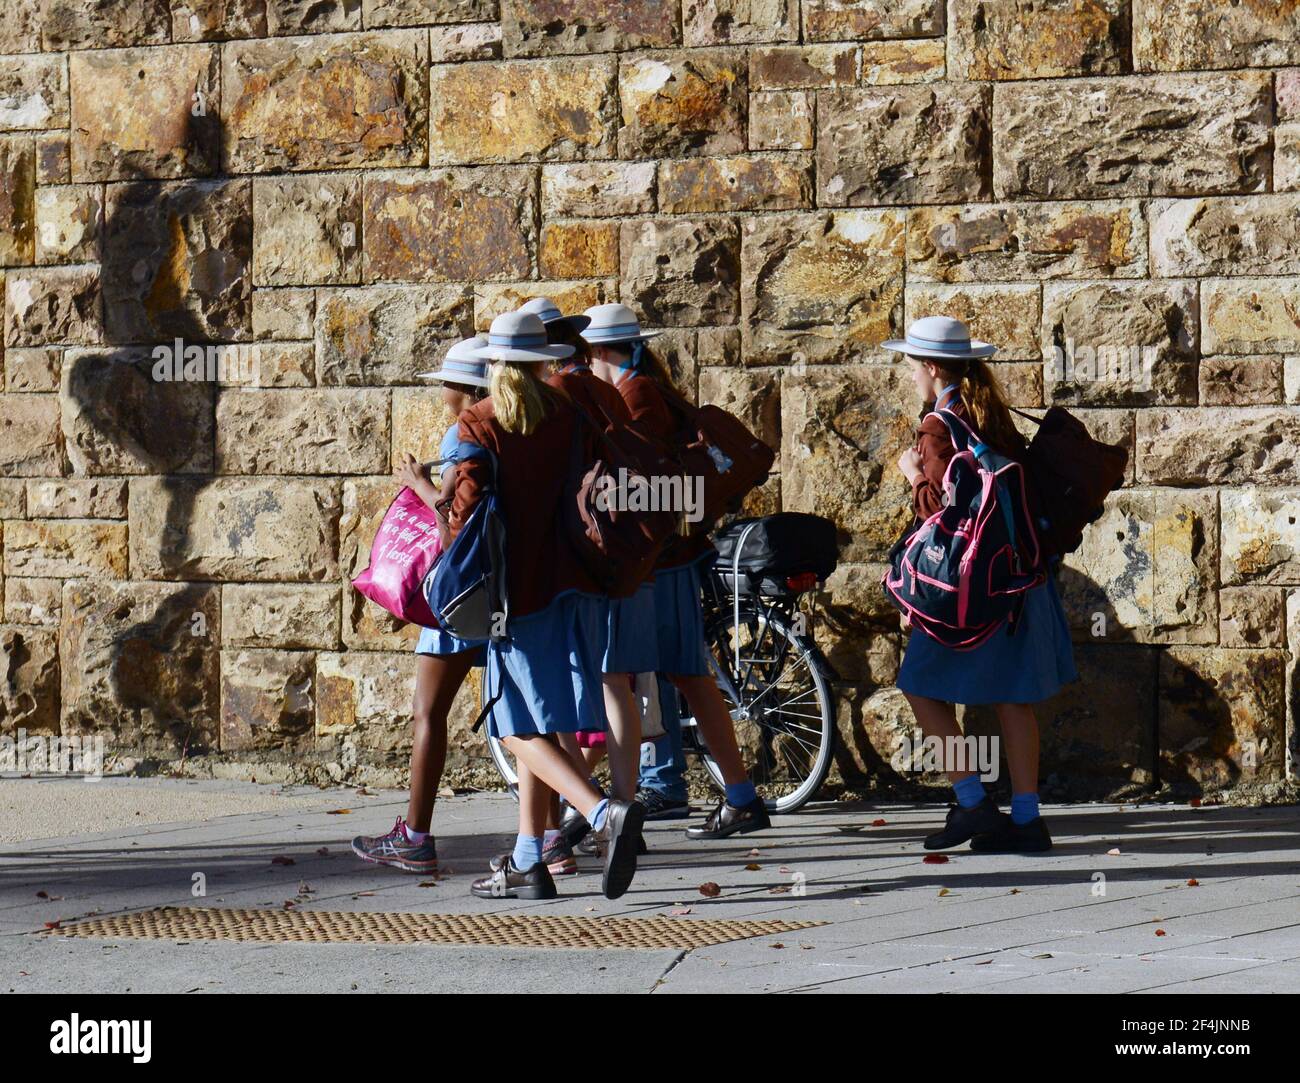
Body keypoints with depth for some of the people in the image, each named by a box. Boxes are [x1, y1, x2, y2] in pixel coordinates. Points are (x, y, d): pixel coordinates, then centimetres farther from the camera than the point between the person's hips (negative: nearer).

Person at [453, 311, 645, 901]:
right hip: (573, 586, 5)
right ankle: (526, 863, 14)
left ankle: (607, 813, -24)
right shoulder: (570, 413, 6)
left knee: (524, 730, -2)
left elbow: (468, 503, -15)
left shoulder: (477, 425, -6)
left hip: (518, 589, -5)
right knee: (540, 724, 12)